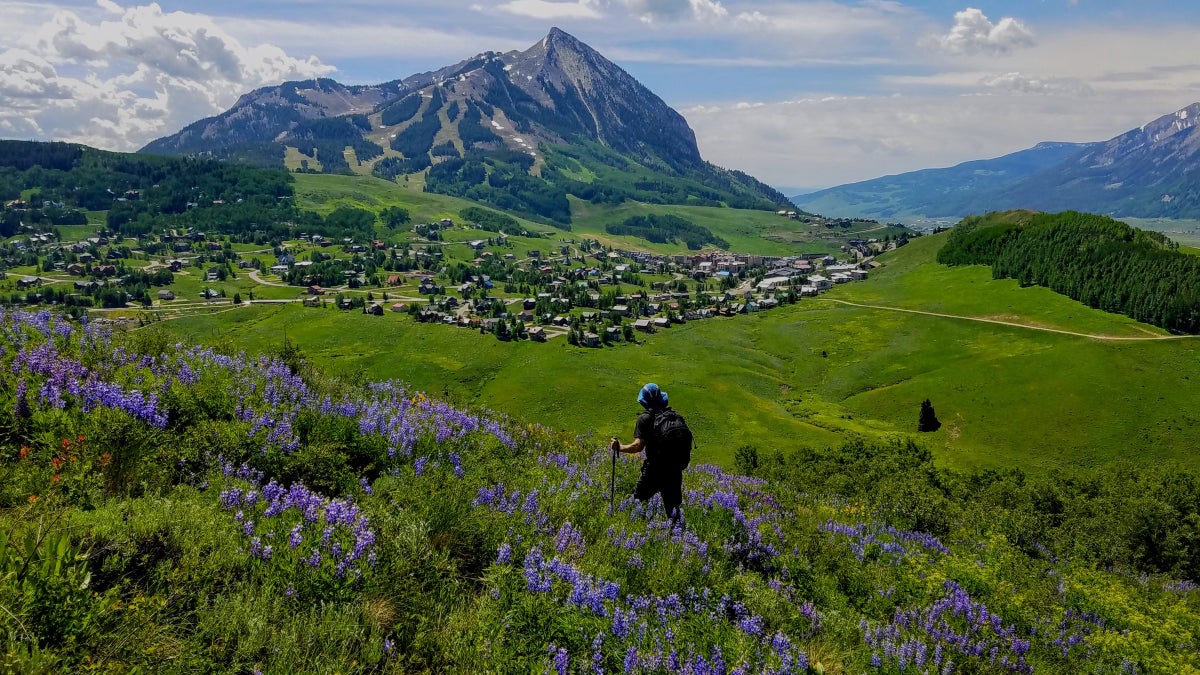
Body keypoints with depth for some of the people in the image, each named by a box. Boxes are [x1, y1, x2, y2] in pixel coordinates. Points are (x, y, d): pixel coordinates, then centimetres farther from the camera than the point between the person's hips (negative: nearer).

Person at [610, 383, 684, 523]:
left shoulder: (645, 418, -10)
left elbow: (638, 446, -18)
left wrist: (620, 447, -4)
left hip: (655, 468, -5)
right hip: (675, 469, 5)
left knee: (637, 501, 11)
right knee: (673, 507, 16)